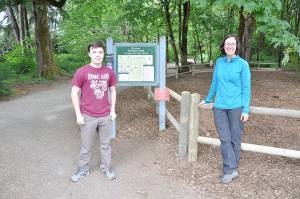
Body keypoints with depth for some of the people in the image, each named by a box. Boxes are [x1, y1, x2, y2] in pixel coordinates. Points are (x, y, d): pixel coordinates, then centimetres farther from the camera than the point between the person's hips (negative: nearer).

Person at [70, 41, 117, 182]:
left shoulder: (109, 72, 2)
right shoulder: (82, 72, -9)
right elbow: (74, 93, -6)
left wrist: (112, 110, 6)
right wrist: (78, 115, -9)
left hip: (106, 116, 3)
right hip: (88, 116, -2)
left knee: (105, 144, 14)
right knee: (85, 146, 11)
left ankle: (106, 167, 32)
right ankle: (83, 169, 30)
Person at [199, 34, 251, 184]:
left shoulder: (242, 64, -3)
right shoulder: (219, 62, 8)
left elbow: (246, 88, -3)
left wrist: (245, 109, -10)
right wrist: (207, 100, 24)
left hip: (236, 107, -3)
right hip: (219, 107, 3)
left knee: (235, 139, 6)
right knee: (224, 139, 0)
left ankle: (231, 169, 19)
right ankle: (230, 170, 6)